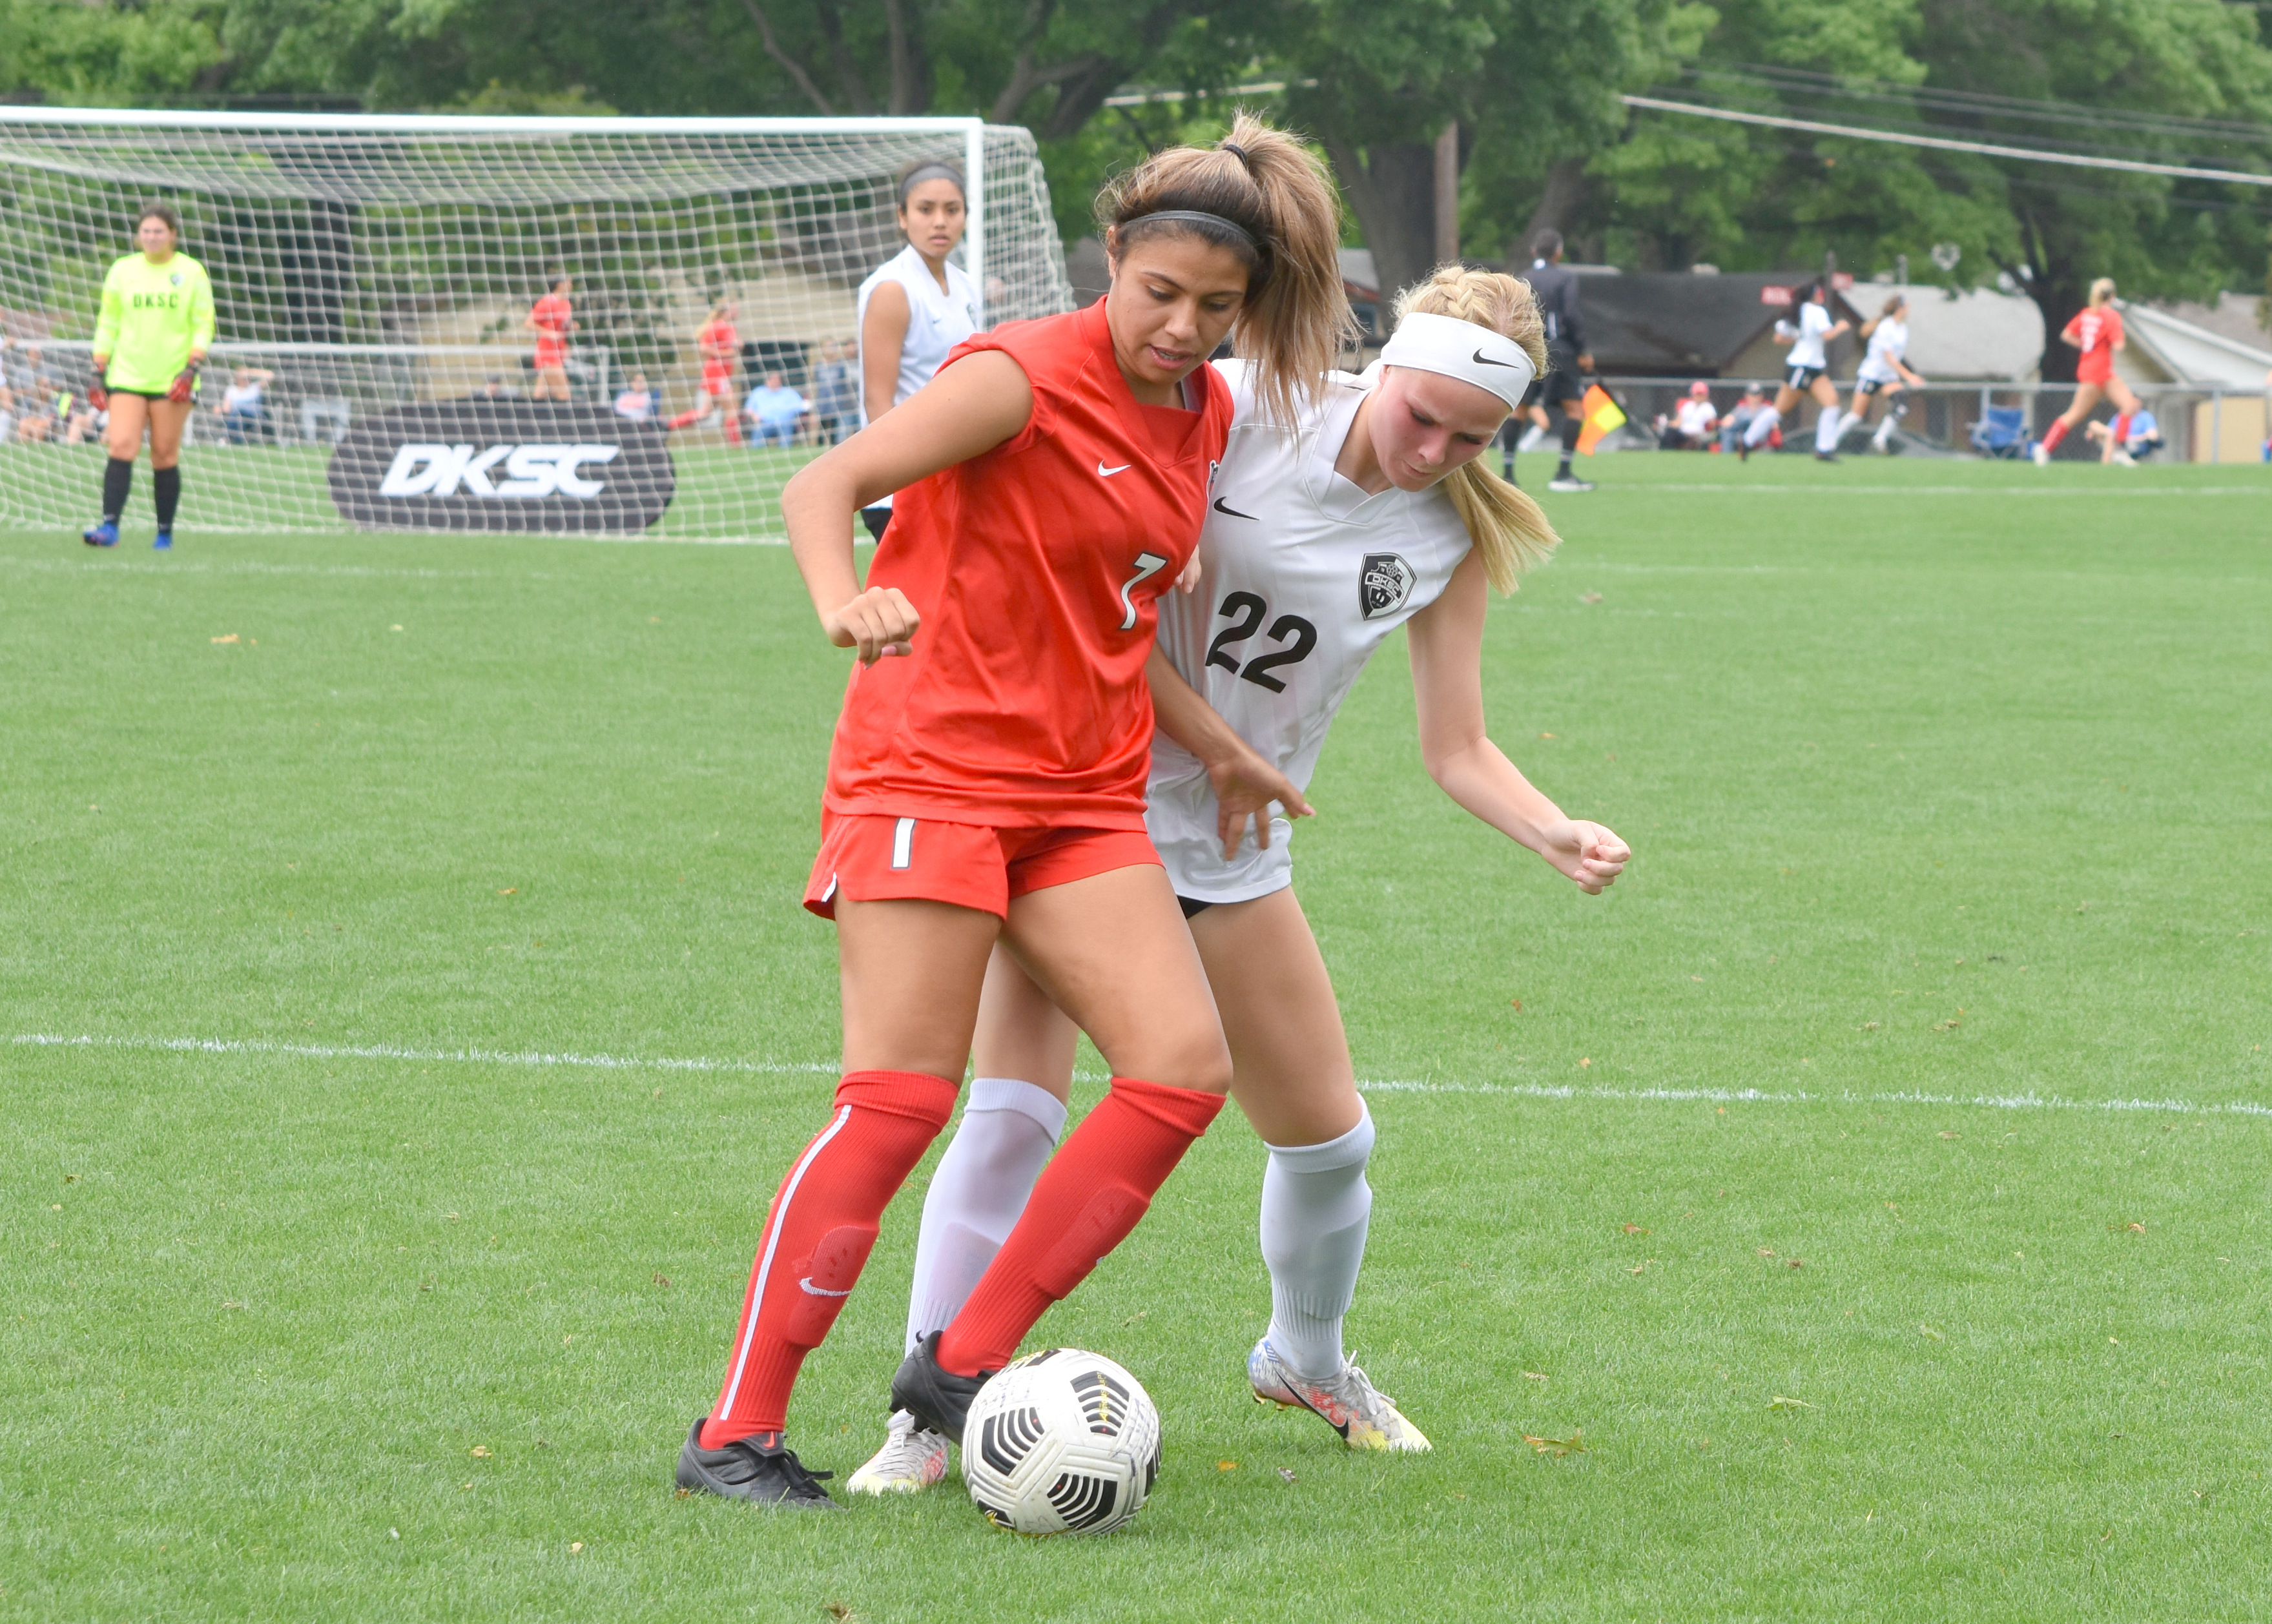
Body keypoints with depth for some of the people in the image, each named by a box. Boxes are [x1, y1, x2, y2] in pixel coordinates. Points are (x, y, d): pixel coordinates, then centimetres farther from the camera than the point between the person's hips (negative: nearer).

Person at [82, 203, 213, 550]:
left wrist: (192, 368, -11)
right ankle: (109, 526, -18)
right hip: (127, 376, 1)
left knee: (165, 456, 0)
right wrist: (98, 372, 6)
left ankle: (165, 533, 9)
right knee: (122, 447, -13)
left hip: (172, 380, -1)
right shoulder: (123, 270, 8)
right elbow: (107, 324, 12)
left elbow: (204, 325, 2)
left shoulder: (191, 272, 3)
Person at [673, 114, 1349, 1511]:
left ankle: (965, 1363, 1)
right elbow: (824, 484, -19)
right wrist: (845, 602, -38)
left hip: (1083, 792, 7)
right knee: (901, 1098, -13)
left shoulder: (1209, 417, 10)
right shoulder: (1023, 378, -12)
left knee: (1185, 1065, -8)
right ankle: (737, 1431, -7)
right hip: (932, 767, -7)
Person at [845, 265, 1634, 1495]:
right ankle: (930, 1411, -10)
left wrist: (1558, 835, -20)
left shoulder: (1453, 538, -3)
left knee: (1327, 1135, 9)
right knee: (1015, 1109, -17)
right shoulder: (1237, 410, -15)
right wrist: (1213, 741, -15)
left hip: (1232, 843, 4)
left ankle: (1306, 1360, 39)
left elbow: (1456, 751, -1)